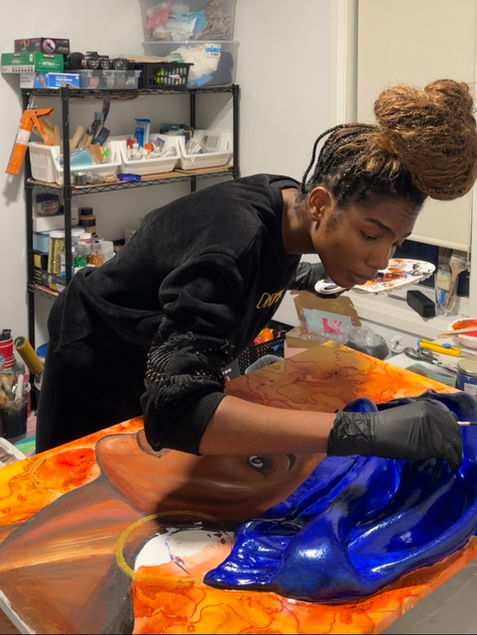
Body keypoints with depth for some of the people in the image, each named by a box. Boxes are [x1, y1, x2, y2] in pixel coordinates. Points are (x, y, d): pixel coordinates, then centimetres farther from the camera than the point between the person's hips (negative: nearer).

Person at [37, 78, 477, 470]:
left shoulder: (288, 202, -16)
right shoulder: (233, 240, -39)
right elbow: (175, 407, -52)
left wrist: (299, 282, -10)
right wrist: (360, 431, -58)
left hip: (162, 370, 7)